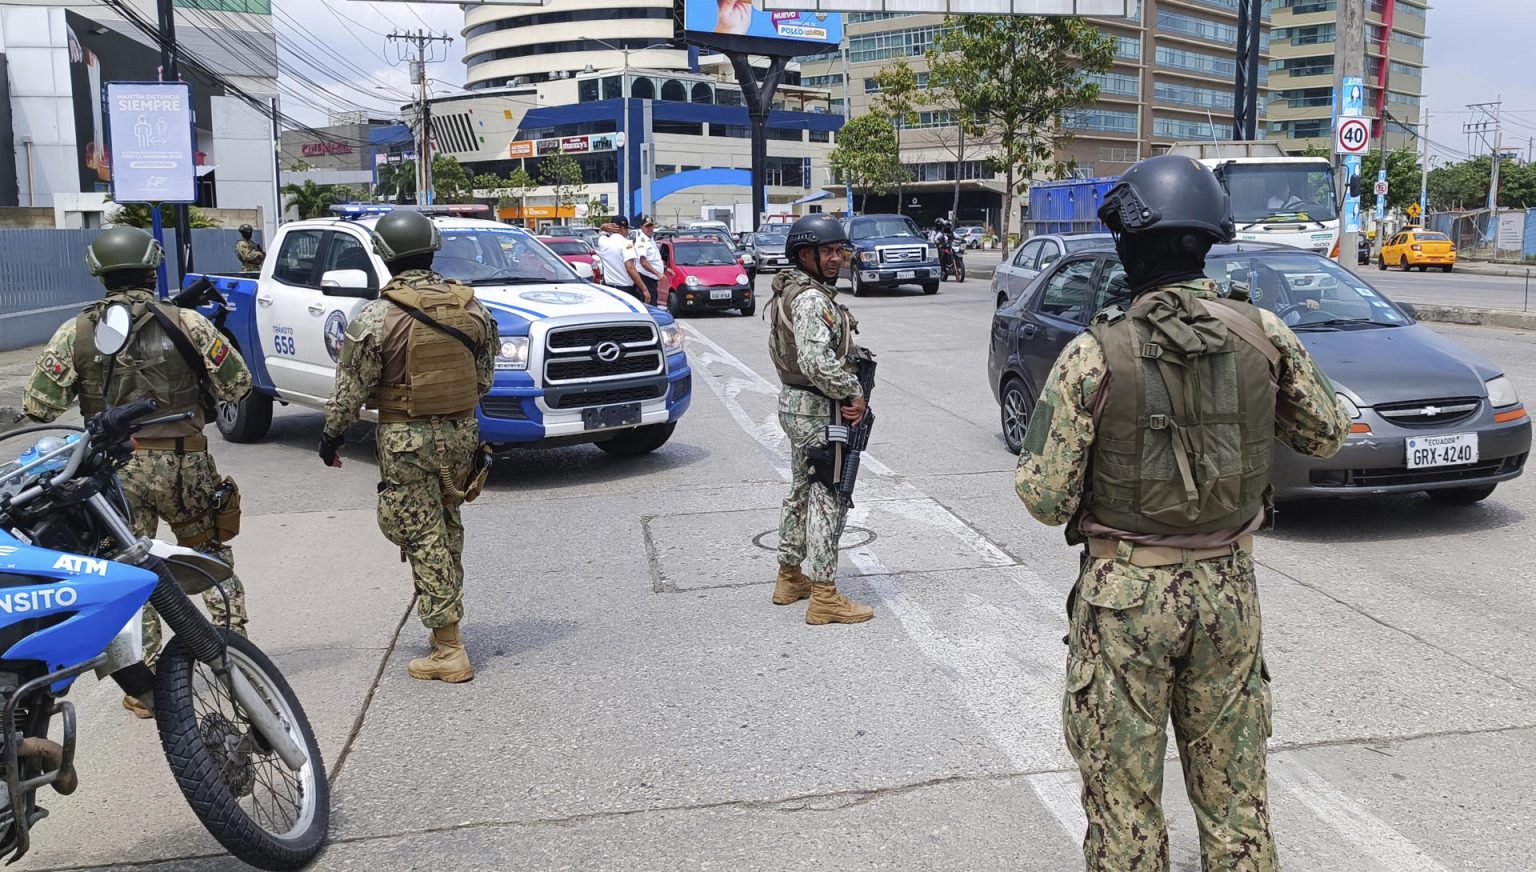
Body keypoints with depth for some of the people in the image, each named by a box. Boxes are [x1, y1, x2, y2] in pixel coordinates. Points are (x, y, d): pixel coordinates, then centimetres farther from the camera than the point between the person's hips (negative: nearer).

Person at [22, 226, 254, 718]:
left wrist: (80, 388, 16)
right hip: (183, 465, 0)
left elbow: (38, 407, -3)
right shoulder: (186, 323, -5)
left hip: (113, 470, 1)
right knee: (211, 558, 17)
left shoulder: (77, 332, -2)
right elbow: (237, 387, -3)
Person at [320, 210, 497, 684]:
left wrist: (332, 433, 6)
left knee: (423, 538, -1)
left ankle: (448, 650, 0)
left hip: (407, 440, -5)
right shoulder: (470, 306, 1)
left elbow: (351, 389, -8)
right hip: (461, 431, 5)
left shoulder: (377, 317, -13)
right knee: (447, 529, 20)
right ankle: (448, 608, 32)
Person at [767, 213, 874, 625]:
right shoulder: (812, 300, -19)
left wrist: (853, 391, 4)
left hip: (797, 406, 11)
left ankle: (790, 578, 30)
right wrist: (853, 394, -17)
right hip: (819, 412, -11)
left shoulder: (794, 293, 14)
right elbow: (818, 364, -30)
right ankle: (824, 597, 0)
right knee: (826, 501, -5)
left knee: (802, 493, 19)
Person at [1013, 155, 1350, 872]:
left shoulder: (1094, 356, -16)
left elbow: (1046, 499, -14)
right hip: (1230, 588, 4)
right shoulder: (1263, 335, -6)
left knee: (1123, 795, 12)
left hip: (1126, 594, -3)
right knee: (1235, 788, 19)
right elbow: (1326, 435, 10)